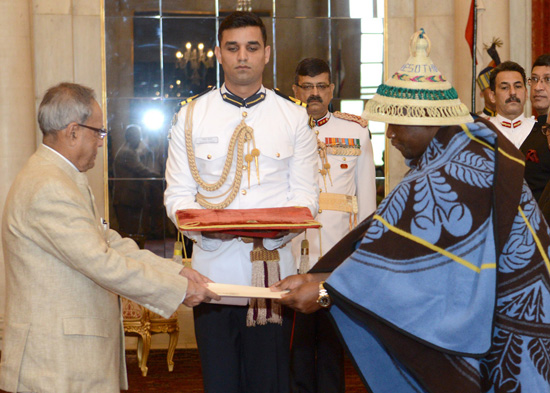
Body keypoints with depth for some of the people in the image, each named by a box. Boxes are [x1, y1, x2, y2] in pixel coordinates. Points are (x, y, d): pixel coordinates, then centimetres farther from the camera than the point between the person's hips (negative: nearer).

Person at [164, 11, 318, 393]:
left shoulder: (293, 117, 8)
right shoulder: (192, 116, 8)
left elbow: (306, 195, 5)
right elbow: (176, 195, 5)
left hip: (274, 267, 0)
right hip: (213, 266, 0)